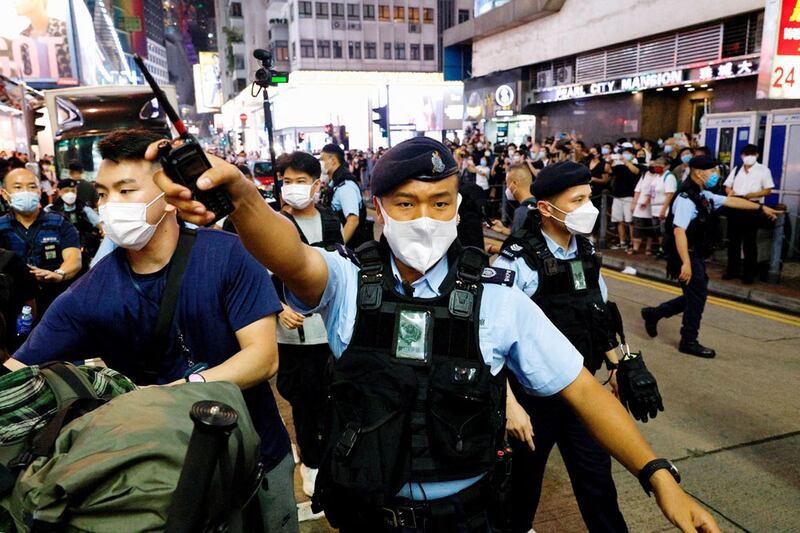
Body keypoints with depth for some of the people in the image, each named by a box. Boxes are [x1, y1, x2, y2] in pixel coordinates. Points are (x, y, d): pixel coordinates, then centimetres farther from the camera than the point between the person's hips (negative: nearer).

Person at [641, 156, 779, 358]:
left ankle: (654, 313, 26)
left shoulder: (703, 195, 10)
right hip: (688, 257, -10)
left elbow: (731, 201, 23)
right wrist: (686, 263, -33)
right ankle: (689, 342, 17)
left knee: (695, 296, 16)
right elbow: (679, 231, -29)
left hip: (696, 256, 10)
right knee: (696, 297, 1)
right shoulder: (686, 198, -21)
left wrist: (761, 207, 27)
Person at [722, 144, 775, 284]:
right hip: (735, 207, 4)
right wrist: (730, 192, -10)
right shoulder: (736, 169, 14)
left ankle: (749, 274, 8)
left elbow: (768, 190, -3)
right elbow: (727, 186, 13)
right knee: (733, 240, 9)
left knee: (749, 242, 0)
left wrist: (753, 194, -21)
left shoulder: (763, 170, 0)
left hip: (752, 208, -4)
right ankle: (733, 270, 19)